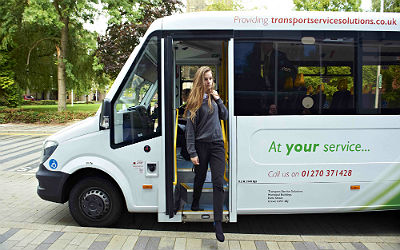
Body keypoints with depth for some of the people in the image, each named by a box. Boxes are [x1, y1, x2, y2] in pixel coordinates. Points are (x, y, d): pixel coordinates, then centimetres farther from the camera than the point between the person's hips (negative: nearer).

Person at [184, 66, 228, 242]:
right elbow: (190, 128, -8)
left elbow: (225, 117, 14)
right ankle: (195, 204, 43)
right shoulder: (195, 101, -5)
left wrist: (218, 100, 0)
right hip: (201, 145, -3)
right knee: (200, 178, 15)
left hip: (217, 145, 3)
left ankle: (218, 222, -2)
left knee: (218, 183, -5)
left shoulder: (214, 97, 10)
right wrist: (192, 152, -13)